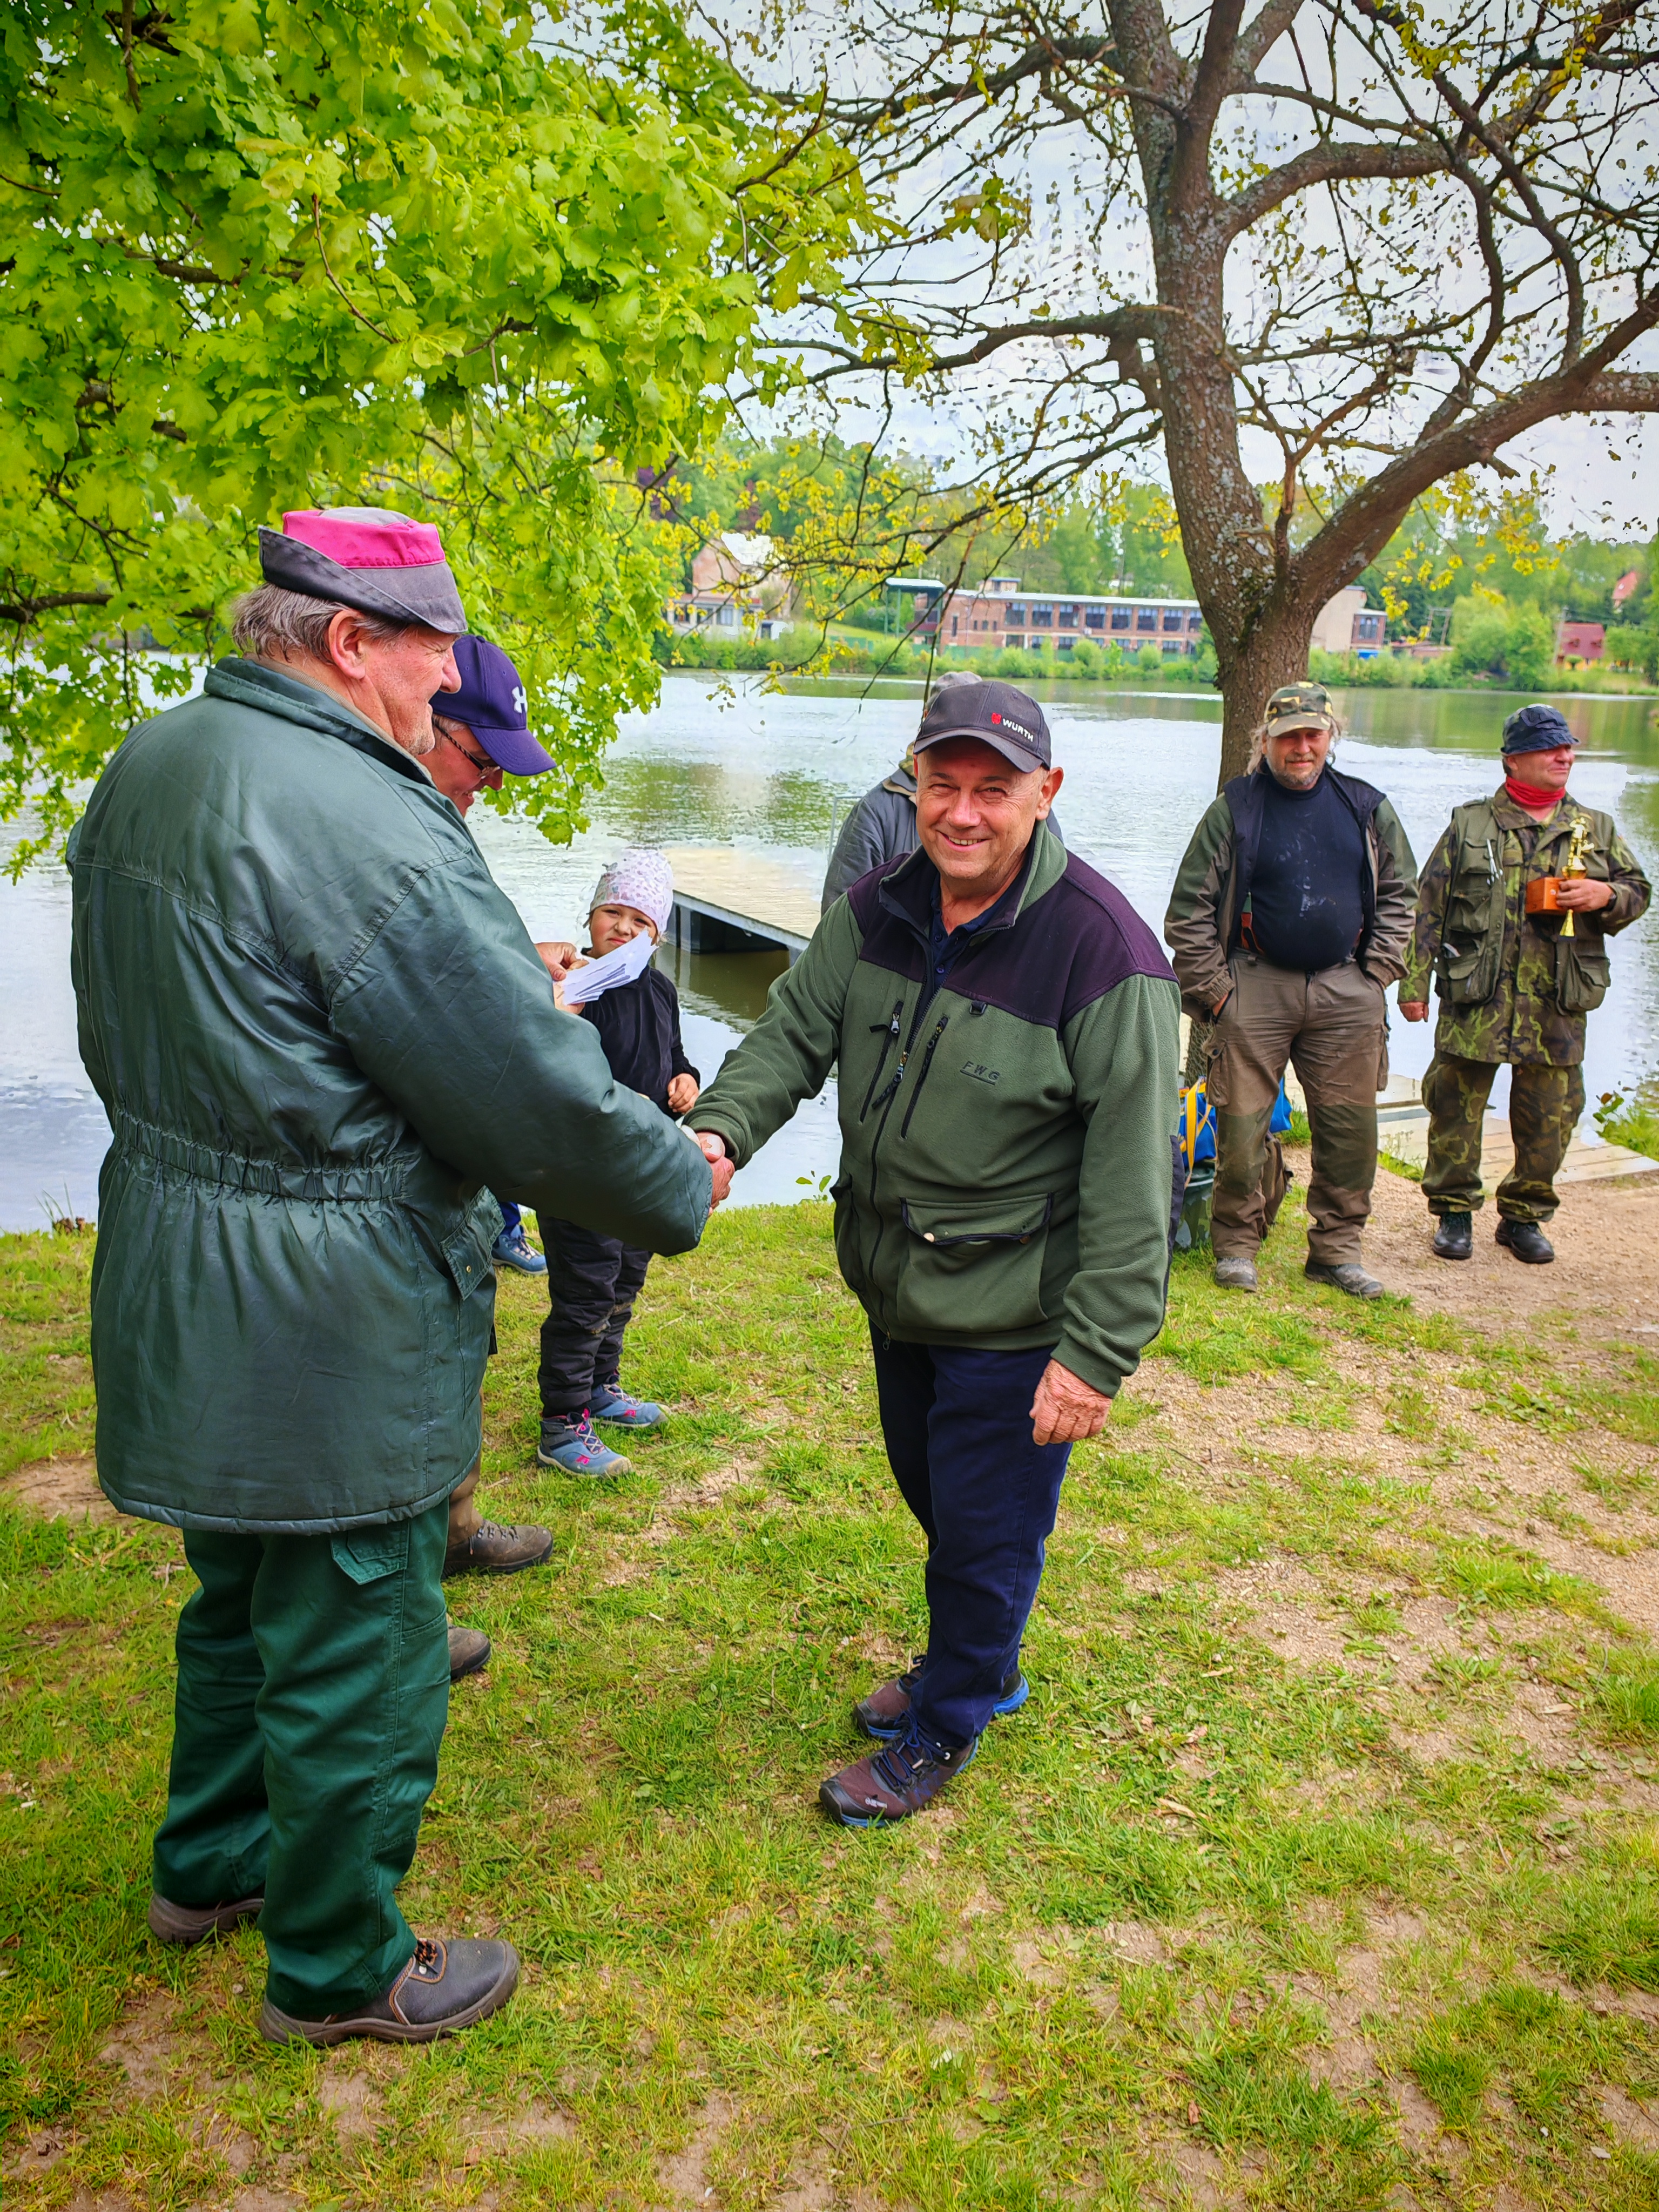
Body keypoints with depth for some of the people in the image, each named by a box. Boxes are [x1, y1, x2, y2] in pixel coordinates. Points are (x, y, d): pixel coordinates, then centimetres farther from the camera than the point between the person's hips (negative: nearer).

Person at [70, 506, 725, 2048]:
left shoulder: (145, 767, 4)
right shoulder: (369, 829, -26)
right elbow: (542, 1104, -24)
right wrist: (683, 1183, -4)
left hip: (174, 1286, 9)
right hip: (330, 1335, -9)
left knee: (244, 1597, 28)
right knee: (357, 1653, 11)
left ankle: (210, 1863, 50)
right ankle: (338, 1968, 32)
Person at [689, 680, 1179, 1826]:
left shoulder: (1101, 950, -23)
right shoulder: (878, 908, -3)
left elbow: (1132, 1180, -22)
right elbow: (796, 1030, 1)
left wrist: (1097, 1352, -23)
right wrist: (723, 1127, -20)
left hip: (1014, 1317, -7)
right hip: (896, 1289, 7)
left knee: (985, 1529, 9)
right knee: (932, 1497, 26)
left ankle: (944, 1730, 35)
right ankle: (980, 1667, 51)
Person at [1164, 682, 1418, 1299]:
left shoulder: (1367, 808, 9)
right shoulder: (1234, 809, 0)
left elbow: (1399, 893, 16)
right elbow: (1188, 911, -1)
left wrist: (1376, 972, 6)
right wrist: (1213, 989, -5)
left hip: (1346, 991, 3)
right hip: (1256, 987, -3)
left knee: (1350, 1129, 6)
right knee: (1241, 1124, -2)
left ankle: (1337, 1248, 19)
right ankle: (1236, 1244, 14)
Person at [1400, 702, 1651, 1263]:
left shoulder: (1596, 829, 13)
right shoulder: (1469, 824, 5)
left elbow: (1639, 891, 18)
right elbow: (1430, 907, 4)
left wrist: (1606, 896, -6)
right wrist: (1414, 979, -2)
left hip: (1558, 1005, 2)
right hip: (1475, 998, -2)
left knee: (1550, 1118, 7)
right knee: (1457, 1106, 2)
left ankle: (1525, 1216, 23)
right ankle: (1454, 1213, 17)